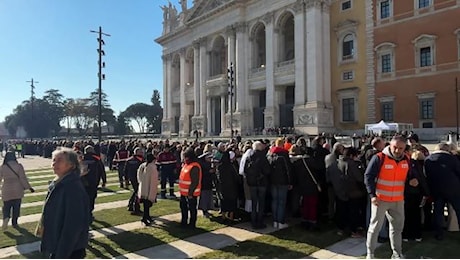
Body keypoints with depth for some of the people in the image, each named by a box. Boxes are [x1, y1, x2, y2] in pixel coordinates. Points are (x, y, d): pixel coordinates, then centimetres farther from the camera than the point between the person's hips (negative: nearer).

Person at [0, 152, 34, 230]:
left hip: (7, 191, 0)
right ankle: (14, 223, 19)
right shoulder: (19, 166, -10)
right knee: (16, 207, 12)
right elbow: (23, 178, -11)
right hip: (18, 191, 0)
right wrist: (28, 187, -2)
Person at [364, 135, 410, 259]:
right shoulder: (379, 158, -15)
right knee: (375, 227, 3)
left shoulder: (406, 160, 3)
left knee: (397, 227, 16)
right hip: (380, 199, -5)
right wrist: (372, 195, -18)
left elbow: (409, 176, 22)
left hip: (398, 200, 5)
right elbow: (368, 176, -14)